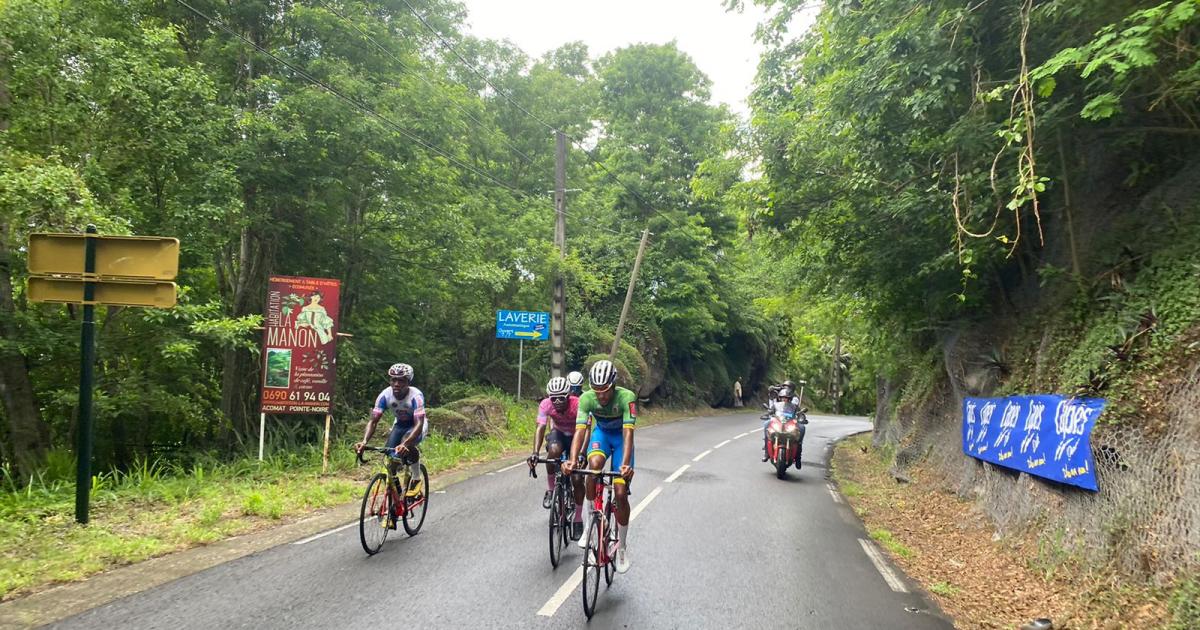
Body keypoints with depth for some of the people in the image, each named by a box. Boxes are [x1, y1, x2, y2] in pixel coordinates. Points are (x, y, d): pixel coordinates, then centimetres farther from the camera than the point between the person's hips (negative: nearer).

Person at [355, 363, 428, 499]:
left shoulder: (415, 396, -35)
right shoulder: (385, 395, -24)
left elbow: (419, 424, -44)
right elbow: (373, 421, -26)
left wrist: (404, 444, -60)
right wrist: (364, 441, -44)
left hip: (417, 425, -4)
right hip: (400, 425, 4)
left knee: (408, 444, -34)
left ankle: (416, 480, -11)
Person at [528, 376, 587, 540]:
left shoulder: (578, 405, -33)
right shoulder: (546, 405, -27)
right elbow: (540, 428, -34)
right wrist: (535, 453, -49)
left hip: (576, 437, -1)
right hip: (558, 434, 1)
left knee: (577, 480, -9)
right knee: (554, 450, -35)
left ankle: (578, 519, 9)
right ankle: (550, 490, -13)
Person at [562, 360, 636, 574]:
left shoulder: (626, 397, -32)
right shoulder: (586, 398, -26)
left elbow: (628, 432, -39)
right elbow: (580, 430, -33)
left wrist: (626, 465, -53)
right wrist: (572, 460, -50)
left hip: (620, 436, -1)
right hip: (601, 433, 1)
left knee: (620, 493, -10)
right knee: (594, 464, -34)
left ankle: (622, 546, 10)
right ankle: (591, 520, -14)